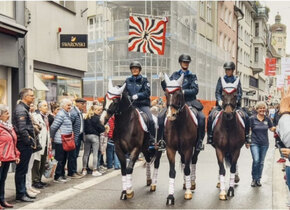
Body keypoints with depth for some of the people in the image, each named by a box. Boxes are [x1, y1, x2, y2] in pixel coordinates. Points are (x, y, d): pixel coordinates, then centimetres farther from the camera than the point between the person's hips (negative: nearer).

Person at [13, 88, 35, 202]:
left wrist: (31, 140, 13)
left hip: (25, 145, 10)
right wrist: (30, 142, -14)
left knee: (23, 170, 15)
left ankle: (23, 192, 24)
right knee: (21, 170, -2)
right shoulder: (21, 110, -16)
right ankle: (20, 194, 5)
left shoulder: (24, 108, 16)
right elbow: (22, 130, -22)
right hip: (23, 145, -10)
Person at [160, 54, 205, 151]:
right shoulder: (175, 75, 13)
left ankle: (199, 141, -14)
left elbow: (195, 90, -4)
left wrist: (184, 91, -17)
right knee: (162, 117, -16)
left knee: (201, 117, -23)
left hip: (189, 101, -1)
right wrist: (162, 81, -6)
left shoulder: (192, 76, 8)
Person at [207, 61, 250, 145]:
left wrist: (236, 100, -14)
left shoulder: (236, 80, 12)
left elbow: (240, 93, 5)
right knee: (211, 116, -22)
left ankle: (246, 135, -6)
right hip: (222, 103, 0)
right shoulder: (221, 79, 11)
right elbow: (217, 92, 5)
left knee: (246, 116, -21)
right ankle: (210, 136, -10)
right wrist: (219, 100, -13)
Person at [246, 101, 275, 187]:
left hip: (264, 144, 3)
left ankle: (258, 180, 22)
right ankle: (254, 179, 4)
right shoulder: (252, 119, -5)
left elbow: (272, 129, 8)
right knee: (256, 160, -15)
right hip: (254, 143, -3)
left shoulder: (267, 119, 2)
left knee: (261, 162, 9)